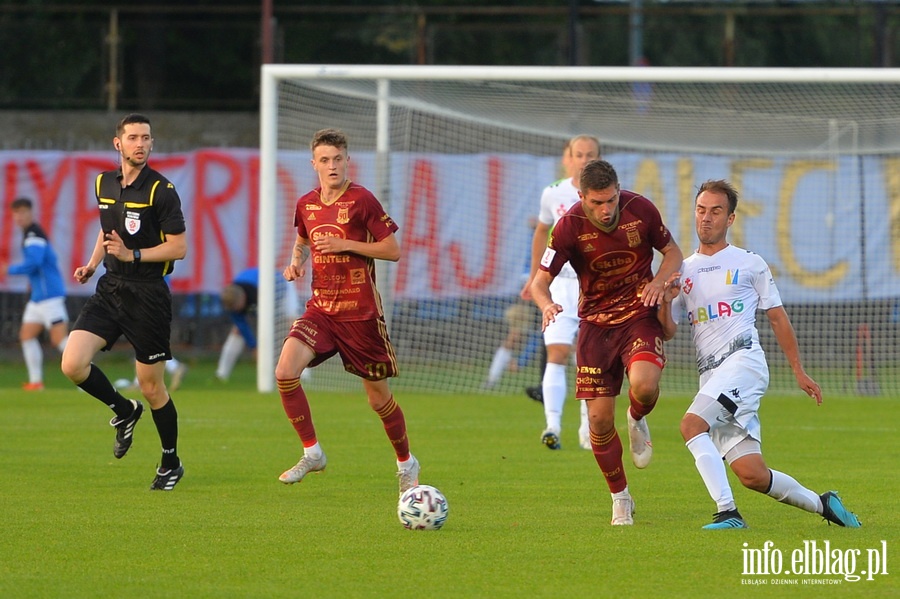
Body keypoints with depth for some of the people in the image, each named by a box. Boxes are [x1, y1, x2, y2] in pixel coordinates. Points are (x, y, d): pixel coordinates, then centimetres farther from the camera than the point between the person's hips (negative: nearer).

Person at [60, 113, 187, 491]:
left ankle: (171, 463, 21)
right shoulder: (104, 184, 8)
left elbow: (178, 248, -11)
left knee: (151, 386, 1)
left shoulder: (161, 190, -11)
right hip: (109, 288, 5)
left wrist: (133, 255, -20)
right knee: (73, 365, -11)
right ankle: (124, 411, 17)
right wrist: (92, 264, 11)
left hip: (147, 294, -5)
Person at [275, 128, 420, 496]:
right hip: (320, 309, 4)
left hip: (360, 312, -4)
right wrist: (295, 262, 5)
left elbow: (393, 250, -7)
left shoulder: (361, 201, -8)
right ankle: (312, 453, -5)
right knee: (285, 372, -19)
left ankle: (406, 463, 29)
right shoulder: (306, 205, 7)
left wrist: (347, 245, -16)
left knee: (378, 396, 5)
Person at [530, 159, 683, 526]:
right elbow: (540, 281, -11)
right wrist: (546, 305, -35)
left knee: (644, 384, -31)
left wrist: (659, 281, -15)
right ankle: (620, 499, 18)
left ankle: (637, 421, 7)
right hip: (595, 320, 1)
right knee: (599, 420, -3)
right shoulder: (570, 226, -14)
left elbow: (673, 252, 6)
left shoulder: (640, 210, -11)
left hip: (639, 313, -1)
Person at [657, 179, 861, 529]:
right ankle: (820, 504, 15)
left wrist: (799, 371, 11)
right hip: (710, 375, 4)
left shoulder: (749, 264, 10)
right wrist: (667, 301, -7)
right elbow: (667, 332, 14)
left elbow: (777, 318, 13)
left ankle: (728, 512, -30)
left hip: (744, 360, -4)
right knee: (751, 474, -5)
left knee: (692, 424, -29)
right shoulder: (684, 272, 18)